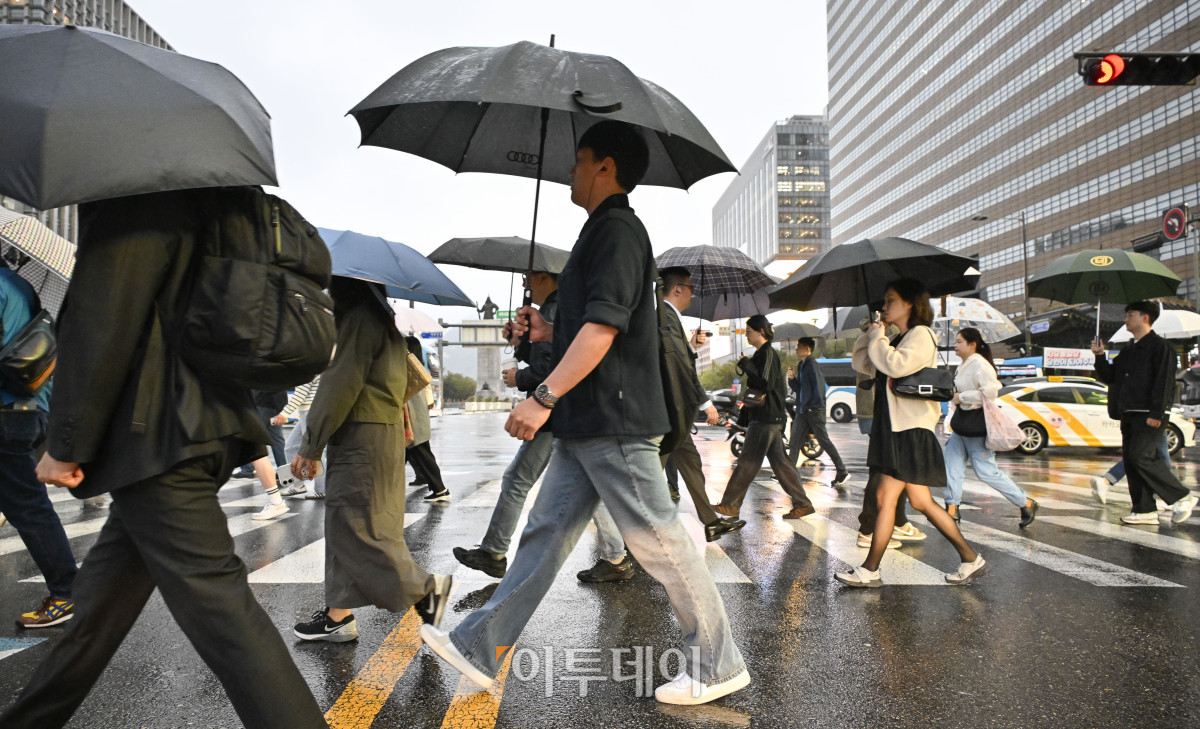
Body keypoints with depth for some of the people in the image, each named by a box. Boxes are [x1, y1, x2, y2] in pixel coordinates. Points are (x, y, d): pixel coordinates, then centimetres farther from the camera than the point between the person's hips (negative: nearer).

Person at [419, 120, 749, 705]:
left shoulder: (617, 229, -11)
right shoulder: (605, 233, 21)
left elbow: (604, 327, -22)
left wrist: (544, 397, -25)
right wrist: (548, 332, 16)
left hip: (614, 422, -10)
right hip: (586, 423, 10)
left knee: (657, 542, -1)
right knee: (545, 534, 11)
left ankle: (719, 666, 15)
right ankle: (477, 649, 21)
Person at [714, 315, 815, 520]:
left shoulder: (767, 353, -12)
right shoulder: (763, 353, 18)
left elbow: (765, 383, -23)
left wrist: (745, 364, -16)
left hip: (766, 418, -10)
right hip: (769, 417, 10)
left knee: (748, 461, -5)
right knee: (778, 460, 10)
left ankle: (730, 505, 1)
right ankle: (802, 503, 12)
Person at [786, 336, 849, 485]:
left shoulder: (812, 364, -11)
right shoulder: (801, 365, 16)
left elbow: (819, 386, -17)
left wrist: (813, 405, -17)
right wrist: (792, 378, 2)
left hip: (814, 410, -9)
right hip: (802, 410, 9)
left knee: (824, 440, -5)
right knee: (794, 441, 7)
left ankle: (843, 472, 4)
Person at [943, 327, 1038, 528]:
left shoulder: (980, 365, -17)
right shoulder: (964, 365, 13)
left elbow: (990, 391, -26)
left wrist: (961, 397, -20)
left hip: (977, 426, -10)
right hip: (962, 424, 10)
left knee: (986, 471, -4)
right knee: (951, 466, 5)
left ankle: (1027, 504, 12)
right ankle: (952, 508, 10)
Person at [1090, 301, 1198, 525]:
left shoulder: (1159, 346, -6)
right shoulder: (1128, 352, 20)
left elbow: (1164, 382, -14)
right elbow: (1109, 377, 22)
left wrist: (1156, 413, -20)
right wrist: (1100, 356, 7)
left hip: (1149, 415, -9)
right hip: (1129, 414, 9)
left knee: (1141, 456, -16)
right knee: (1130, 460, 4)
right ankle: (1145, 510, 9)